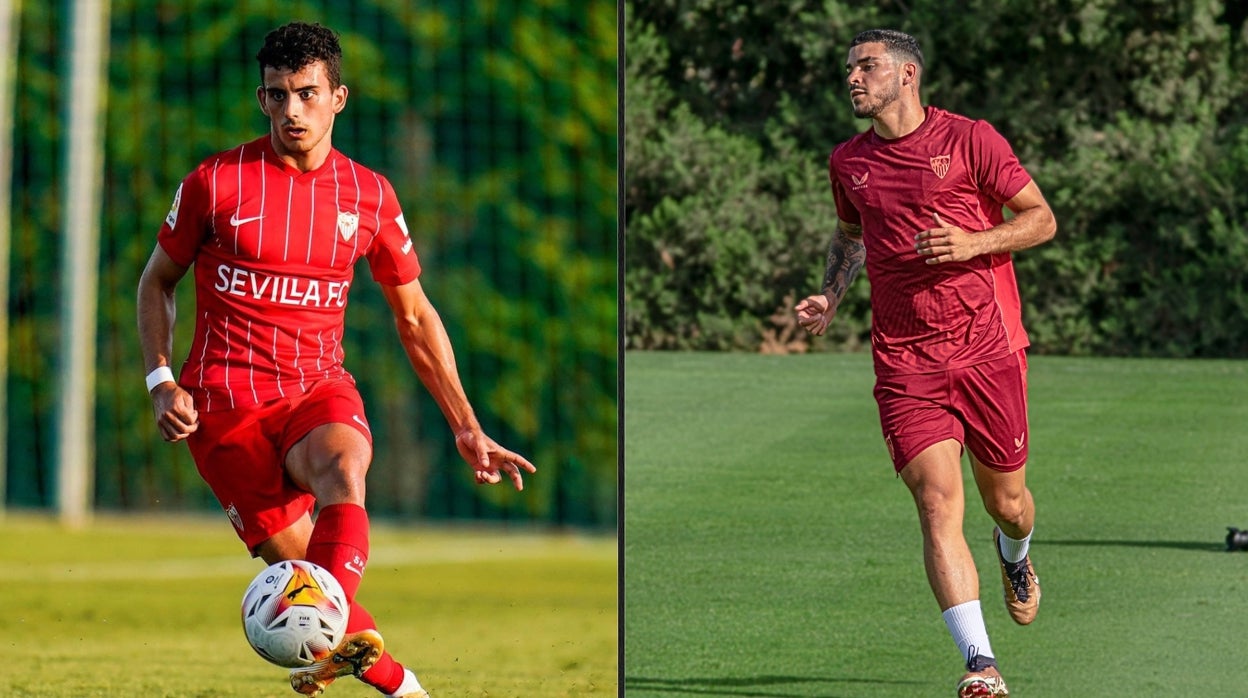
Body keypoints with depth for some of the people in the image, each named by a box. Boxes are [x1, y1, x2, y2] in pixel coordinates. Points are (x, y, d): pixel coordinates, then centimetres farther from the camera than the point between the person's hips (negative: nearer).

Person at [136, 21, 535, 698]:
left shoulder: (370, 195, 6)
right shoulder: (217, 181, -1)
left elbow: (414, 317, 16)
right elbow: (157, 281, 13)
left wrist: (466, 428, 12)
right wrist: (161, 381, -1)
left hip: (319, 388, 1)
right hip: (225, 397, -1)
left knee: (343, 467, -34)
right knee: (294, 558, -13)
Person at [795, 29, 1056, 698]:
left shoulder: (971, 140, -3)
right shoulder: (847, 162, 10)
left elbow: (1041, 218, 1)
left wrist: (975, 243, -15)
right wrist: (829, 296, 12)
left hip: (989, 348, -1)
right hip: (904, 360, 2)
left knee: (1006, 503, 11)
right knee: (938, 502, -16)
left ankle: (1015, 555, 50)